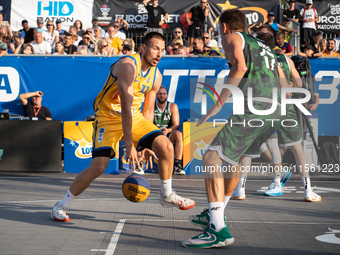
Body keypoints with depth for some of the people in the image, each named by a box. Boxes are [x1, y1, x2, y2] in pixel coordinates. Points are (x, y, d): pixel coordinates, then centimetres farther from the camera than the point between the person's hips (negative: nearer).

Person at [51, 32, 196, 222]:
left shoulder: (156, 76, 0)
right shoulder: (128, 65, -24)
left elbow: (148, 111, 10)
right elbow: (126, 106, -30)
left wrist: (146, 144, 6)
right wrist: (129, 145, -32)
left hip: (134, 117, 7)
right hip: (109, 117, -6)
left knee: (166, 146, -10)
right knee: (98, 166, -18)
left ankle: (167, 195, 11)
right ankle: (61, 206, 0)